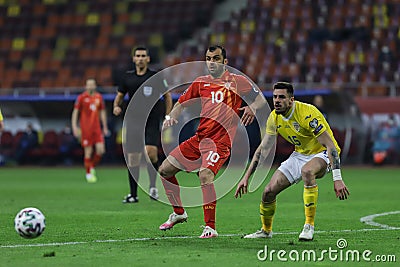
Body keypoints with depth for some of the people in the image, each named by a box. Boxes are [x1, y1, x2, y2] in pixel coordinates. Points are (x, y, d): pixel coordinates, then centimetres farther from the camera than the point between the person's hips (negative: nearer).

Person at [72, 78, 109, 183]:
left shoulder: (99, 97, 10)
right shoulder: (82, 97, -2)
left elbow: (102, 112, 18)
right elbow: (75, 112, -1)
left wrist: (105, 127, 17)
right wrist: (74, 127, -9)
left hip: (97, 128, 4)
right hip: (86, 130, -4)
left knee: (101, 150, -6)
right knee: (88, 152, -4)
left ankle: (92, 167, 18)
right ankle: (88, 174, 9)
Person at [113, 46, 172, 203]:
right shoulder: (127, 77, 8)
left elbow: (167, 96, 8)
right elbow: (120, 95, 17)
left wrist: (167, 117, 1)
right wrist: (116, 106, -4)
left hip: (152, 122, -3)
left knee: (150, 152, -22)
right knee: (132, 157, 2)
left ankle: (153, 185, -3)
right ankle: (133, 194, 10)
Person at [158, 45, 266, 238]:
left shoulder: (236, 81, 0)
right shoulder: (200, 82, 13)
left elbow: (260, 99, 0)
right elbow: (182, 103, 19)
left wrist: (252, 107, -23)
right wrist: (171, 117, -2)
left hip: (220, 141, -7)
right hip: (199, 138, 7)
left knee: (205, 175, -31)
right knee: (164, 170, 8)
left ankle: (210, 228, -25)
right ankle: (179, 213, 28)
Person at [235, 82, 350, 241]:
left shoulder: (307, 114, -29)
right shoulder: (274, 118, -8)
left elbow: (330, 145, -29)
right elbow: (263, 149, 4)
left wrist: (337, 179, -36)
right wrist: (246, 177, 0)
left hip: (322, 153, -7)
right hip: (300, 154, 7)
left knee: (307, 171, -40)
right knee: (269, 191, -3)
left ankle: (309, 227, -32)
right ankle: (266, 230, 25)